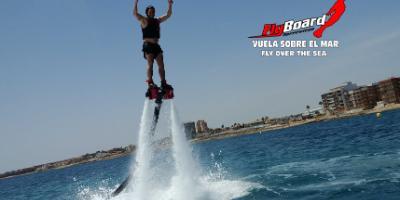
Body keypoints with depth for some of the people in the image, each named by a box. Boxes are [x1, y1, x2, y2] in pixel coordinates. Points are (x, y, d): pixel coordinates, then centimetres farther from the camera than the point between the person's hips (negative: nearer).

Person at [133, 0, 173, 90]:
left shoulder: (157, 20, 16)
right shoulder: (144, 20, 0)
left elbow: (168, 15, 19)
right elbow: (135, 13, -15)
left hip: (156, 45, 6)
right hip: (148, 45, -6)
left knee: (161, 65, 0)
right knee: (150, 64, -13)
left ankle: (163, 83, 1)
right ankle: (150, 81, -14)